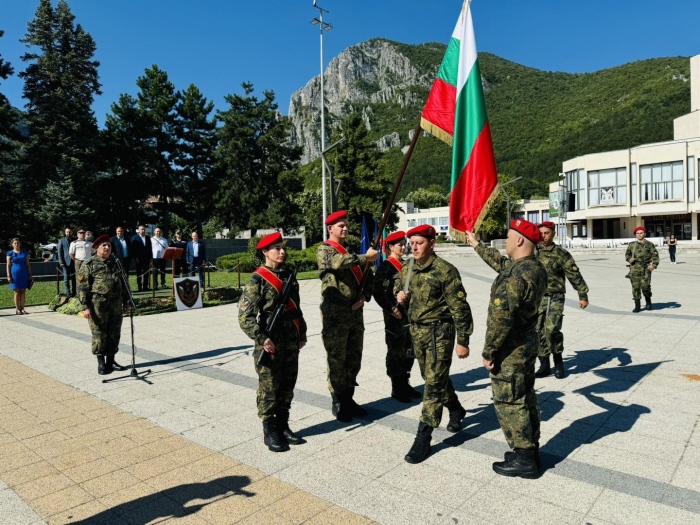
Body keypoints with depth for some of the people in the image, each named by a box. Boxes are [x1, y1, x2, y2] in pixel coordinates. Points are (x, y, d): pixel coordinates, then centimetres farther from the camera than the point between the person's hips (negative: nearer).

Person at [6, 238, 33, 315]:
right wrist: (8, 276, -5)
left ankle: (22, 308, 8)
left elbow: (28, 264, 10)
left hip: (24, 274, 2)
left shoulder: (25, 253, 8)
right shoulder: (10, 253, 2)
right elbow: (8, 265, 1)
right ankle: (17, 309, 5)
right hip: (15, 274, -2)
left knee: (23, 291, 3)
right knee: (17, 292, 0)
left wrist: (30, 274, 5)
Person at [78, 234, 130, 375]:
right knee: (99, 334, 1)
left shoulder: (116, 263, 14)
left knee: (114, 334, 10)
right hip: (98, 305, -5)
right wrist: (85, 307, -13)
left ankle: (111, 361, 23)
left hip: (116, 305, 5)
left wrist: (126, 302, 16)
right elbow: (82, 287, -7)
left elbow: (123, 283, 19)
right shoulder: (88, 265, -3)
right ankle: (101, 363, 12)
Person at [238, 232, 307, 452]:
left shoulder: (289, 276, 10)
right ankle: (270, 432, 18)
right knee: (269, 389, 4)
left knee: (287, 387, 14)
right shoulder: (257, 280, -10)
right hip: (270, 344, -6)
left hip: (291, 343, 6)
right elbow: (245, 315, -16)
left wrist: (302, 334, 15)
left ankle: (283, 426, 28)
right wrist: (261, 339, -21)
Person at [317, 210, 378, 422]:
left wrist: (364, 295, -3)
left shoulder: (352, 250, 16)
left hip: (356, 313, 7)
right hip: (334, 316, -6)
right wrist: (365, 258, -21)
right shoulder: (324, 250, -5)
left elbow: (367, 275, 14)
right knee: (336, 361, 3)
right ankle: (338, 402, 16)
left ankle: (348, 399, 27)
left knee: (354, 360, 13)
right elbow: (339, 262, -28)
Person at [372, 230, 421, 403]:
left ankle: (405, 384, 28)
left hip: (409, 315, 8)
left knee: (409, 351, 14)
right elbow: (378, 292, -17)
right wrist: (392, 309, -19)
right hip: (395, 316, -8)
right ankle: (397, 389, 14)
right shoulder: (385, 267, -11)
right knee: (395, 353, 2)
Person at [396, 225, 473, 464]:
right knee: (431, 377, 21)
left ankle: (423, 439, 1)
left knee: (434, 383, -5)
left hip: (439, 331, -7)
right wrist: (400, 295, -4)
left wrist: (463, 341, -13)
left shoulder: (445, 270, -16)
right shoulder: (407, 269, 4)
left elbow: (459, 308, -14)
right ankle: (456, 410, 46)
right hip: (416, 330, 7)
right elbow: (398, 287, 22)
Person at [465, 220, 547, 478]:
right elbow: (500, 262, 21)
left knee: (508, 402, 3)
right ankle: (531, 450, 32)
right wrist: (477, 245, 32)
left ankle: (523, 460, 14)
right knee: (526, 397, 19)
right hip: (528, 342, 10)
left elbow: (500, 317, -29)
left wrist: (488, 351, -18)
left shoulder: (515, 275, -27)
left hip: (510, 349, -9)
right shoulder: (537, 268, 4)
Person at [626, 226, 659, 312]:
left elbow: (655, 255, 3)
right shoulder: (631, 244, 14)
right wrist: (629, 259, -1)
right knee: (635, 286, 0)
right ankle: (637, 306, 8)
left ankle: (648, 300, 20)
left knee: (645, 285, -10)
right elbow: (627, 254, 21)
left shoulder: (649, 245, 6)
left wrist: (654, 265, -11)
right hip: (634, 268, 2)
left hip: (645, 268, -2)